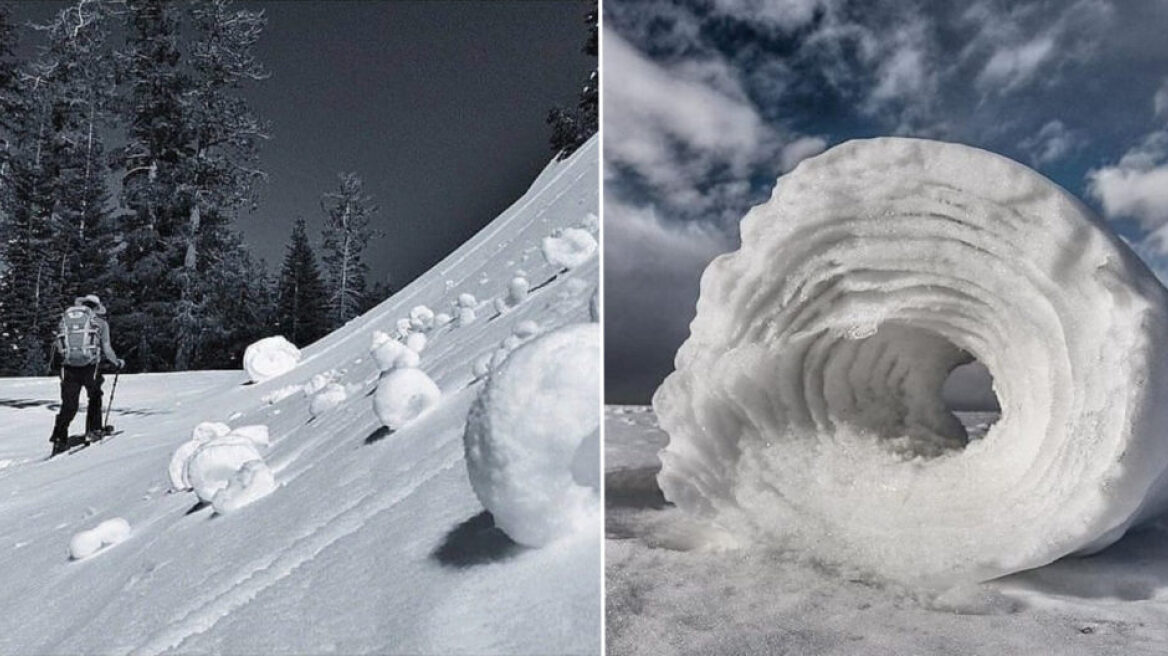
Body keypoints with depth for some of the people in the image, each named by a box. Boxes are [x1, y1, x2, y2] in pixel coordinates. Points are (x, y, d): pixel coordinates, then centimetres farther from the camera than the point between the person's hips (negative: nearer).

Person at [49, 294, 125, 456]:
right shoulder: (100, 323, 8)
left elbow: (58, 346, 12)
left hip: (68, 367, 3)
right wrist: (117, 362, 22)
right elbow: (106, 349, 6)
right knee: (95, 398, 22)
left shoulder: (66, 319, 16)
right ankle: (93, 430, 23)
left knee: (68, 405, 9)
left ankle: (59, 438, 1)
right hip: (90, 366, -3)